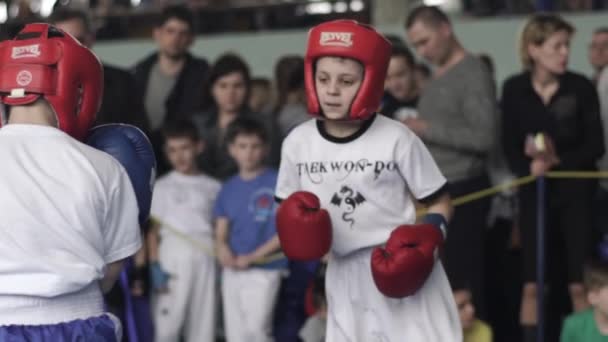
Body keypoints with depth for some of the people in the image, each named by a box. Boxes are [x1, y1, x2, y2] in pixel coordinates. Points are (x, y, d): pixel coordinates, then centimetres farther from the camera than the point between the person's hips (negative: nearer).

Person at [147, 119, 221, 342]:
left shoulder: (213, 188, 11)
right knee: (167, 324, -6)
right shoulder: (162, 186, 6)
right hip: (172, 260, -2)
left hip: (206, 259, 2)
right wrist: (155, 266, -8)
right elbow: (153, 229, 2)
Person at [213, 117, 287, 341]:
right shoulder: (229, 189, 12)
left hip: (264, 271, -6)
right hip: (232, 273, 6)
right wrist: (223, 249, -9)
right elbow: (220, 234, 15)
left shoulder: (276, 183, -6)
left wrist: (252, 257, -13)